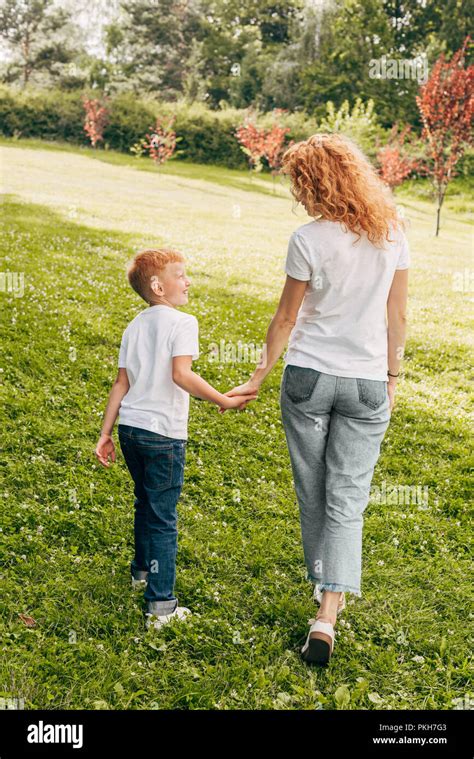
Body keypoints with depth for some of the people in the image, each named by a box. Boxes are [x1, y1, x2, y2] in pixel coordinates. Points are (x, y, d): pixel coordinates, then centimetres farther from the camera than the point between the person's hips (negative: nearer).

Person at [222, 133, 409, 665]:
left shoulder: (309, 240, -12)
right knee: (346, 500, 4)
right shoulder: (392, 232, -1)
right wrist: (392, 378, 16)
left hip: (307, 378, -2)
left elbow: (286, 318, -4)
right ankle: (328, 612, -5)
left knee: (312, 493, 16)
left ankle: (324, 584, 35)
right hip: (366, 382, 2)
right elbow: (397, 315, 5)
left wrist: (260, 376, 9)